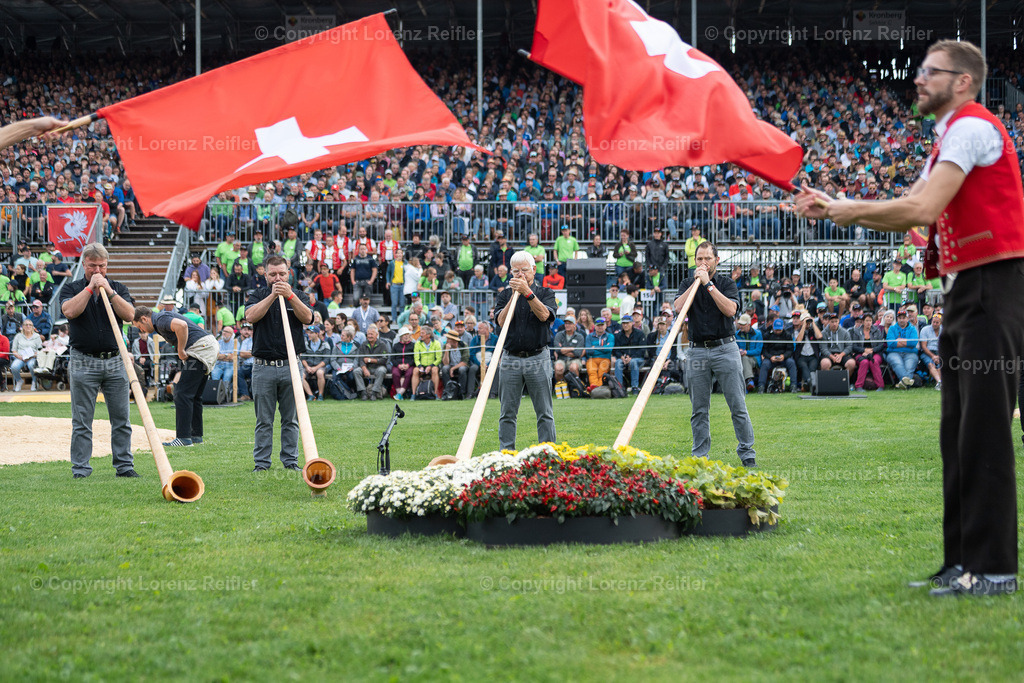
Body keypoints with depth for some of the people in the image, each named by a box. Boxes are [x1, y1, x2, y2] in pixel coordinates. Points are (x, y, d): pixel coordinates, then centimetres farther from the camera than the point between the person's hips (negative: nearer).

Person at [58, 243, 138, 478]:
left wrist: (108, 290, -13)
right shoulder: (71, 289, 6)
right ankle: (80, 470, 3)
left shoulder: (118, 289, 10)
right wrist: (90, 287, -13)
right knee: (82, 421, -1)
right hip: (83, 362, -2)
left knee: (121, 419, 3)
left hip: (115, 361, 2)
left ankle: (124, 466, 10)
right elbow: (70, 311, -15)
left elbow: (129, 315, -7)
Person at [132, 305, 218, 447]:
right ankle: (196, 435, 20)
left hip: (201, 348, -11)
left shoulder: (160, 320, -10)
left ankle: (183, 437, -13)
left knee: (182, 393, -11)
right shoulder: (162, 318, 23)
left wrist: (181, 351, -18)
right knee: (194, 395, 16)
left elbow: (181, 325, -29)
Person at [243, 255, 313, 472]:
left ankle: (291, 461, 11)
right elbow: (251, 316, -10)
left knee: (291, 419, 4)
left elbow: (307, 318, -8)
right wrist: (273, 295, -15)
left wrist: (290, 296, -18)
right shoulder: (258, 295, 9)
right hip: (263, 367, -1)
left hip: (291, 366, 1)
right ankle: (261, 463, 6)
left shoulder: (299, 296, 11)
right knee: (263, 420, 2)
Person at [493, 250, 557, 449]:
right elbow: (501, 321, -5)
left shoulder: (545, 293, 6)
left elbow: (544, 315, -13)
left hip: (538, 359, -2)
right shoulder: (505, 295, 10)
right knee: (507, 412, 3)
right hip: (510, 359, 2)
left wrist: (527, 292, -21)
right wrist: (514, 295, -10)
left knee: (544, 412, 0)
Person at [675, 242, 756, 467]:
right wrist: (696, 282, -9)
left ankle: (747, 453, 2)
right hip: (697, 352, 2)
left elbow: (730, 309, -13)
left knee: (738, 406, -4)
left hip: (725, 349, -2)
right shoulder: (687, 284, 11)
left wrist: (708, 284, -14)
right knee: (699, 409, 4)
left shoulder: (727, 283, 5)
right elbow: (678, 308, -8)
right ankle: (700, 455, 11)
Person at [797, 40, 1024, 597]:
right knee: (958, 432, 11)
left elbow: (922, 209, -20)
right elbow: (907, 215, 21)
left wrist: (849, 213, -8)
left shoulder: (972, 127, -10)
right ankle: (962, 561, 15)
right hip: (963, 294, 10)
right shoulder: (949, 140, 22)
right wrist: (835, 207, 10)